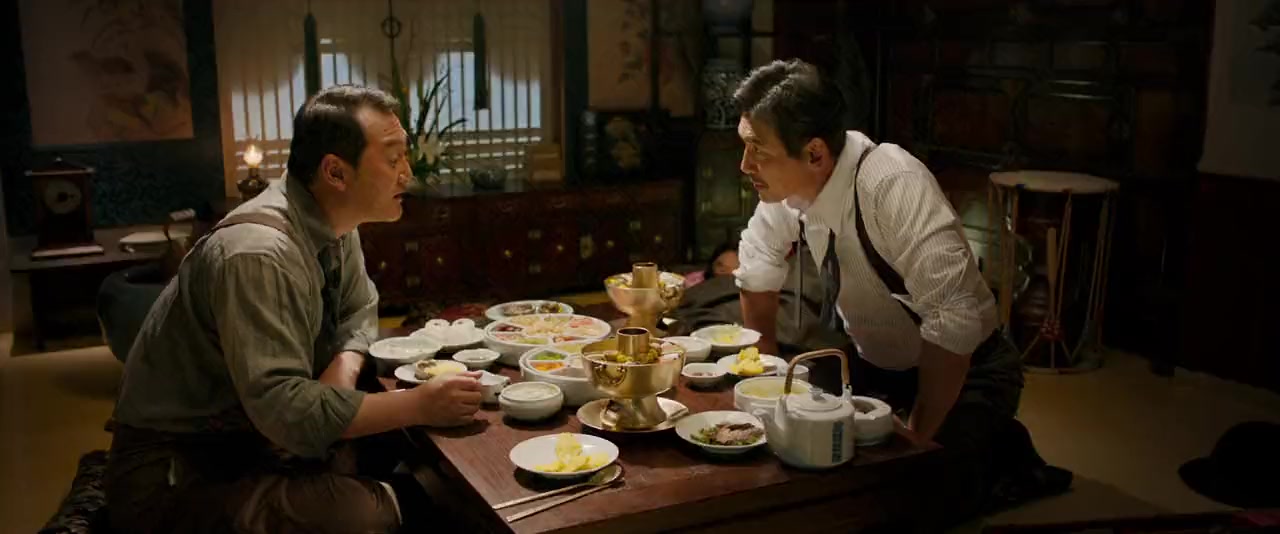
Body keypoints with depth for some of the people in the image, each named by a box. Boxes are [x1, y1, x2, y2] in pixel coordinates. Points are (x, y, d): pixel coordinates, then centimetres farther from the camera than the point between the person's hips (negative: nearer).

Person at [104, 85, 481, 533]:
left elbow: (360, 312, 10)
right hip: (180, 470, -8)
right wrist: (419, 405, -27)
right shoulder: (258, 254, -30)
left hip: (259, 435, 8)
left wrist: (343, 371, -12)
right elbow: (283, 407, -32)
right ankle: (403, 498, -4)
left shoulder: (335, 223, -3)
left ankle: (399, 492, 14)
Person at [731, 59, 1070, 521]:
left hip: (959, 372, -7)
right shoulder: (786, 183, -13)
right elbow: (757, 274, 4)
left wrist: (917, 437, -26)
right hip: (870, 362, 7)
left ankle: (1002, 459, 7)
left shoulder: (894, 186, -33)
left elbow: (955, 322, -35)